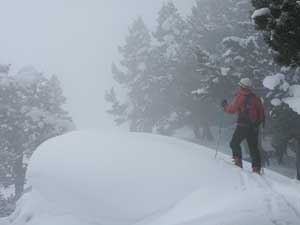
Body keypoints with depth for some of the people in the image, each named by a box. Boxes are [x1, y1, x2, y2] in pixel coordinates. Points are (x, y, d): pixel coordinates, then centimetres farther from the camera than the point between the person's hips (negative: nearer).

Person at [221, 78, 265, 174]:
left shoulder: (240, 97, -7)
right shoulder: (255, 98, 9)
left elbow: (232, 109, -7)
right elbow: (262, 111, 12)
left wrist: (225, 105, 11)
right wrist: (261, 120, 26)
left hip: (243, 125, -5)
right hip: (255, 126, 5)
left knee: (234, 143, 8)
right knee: (254, 147, 10)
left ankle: (237, 160, -5)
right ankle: (257, 167, 6)